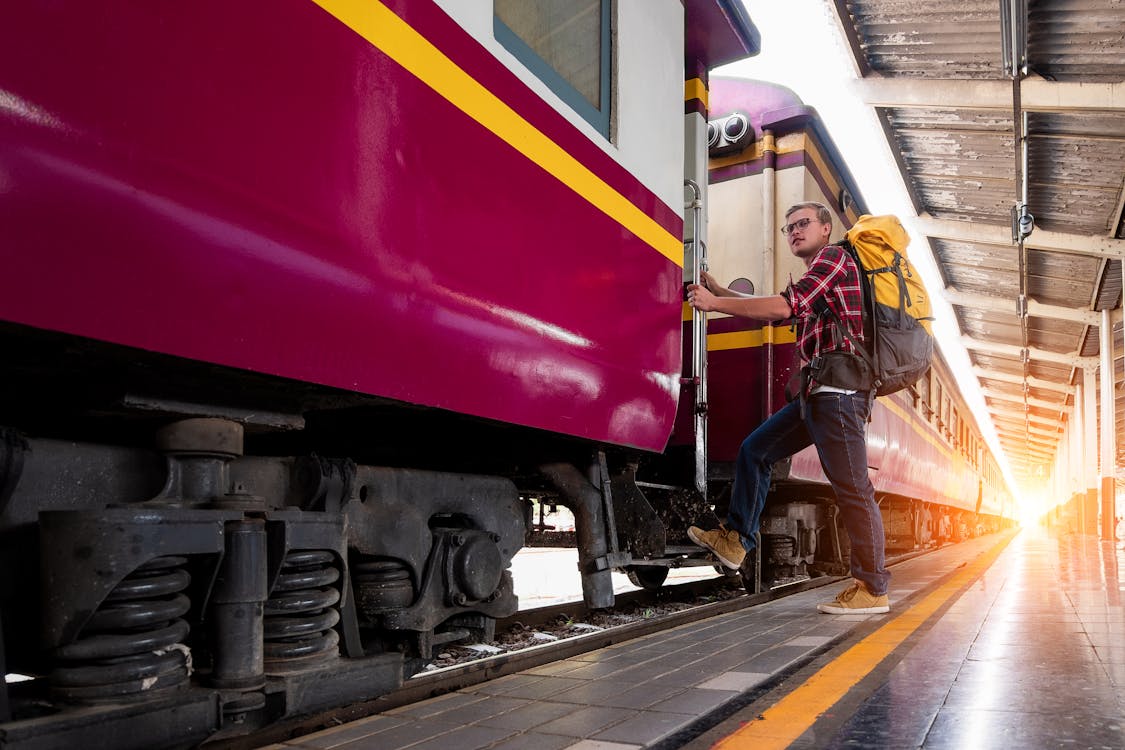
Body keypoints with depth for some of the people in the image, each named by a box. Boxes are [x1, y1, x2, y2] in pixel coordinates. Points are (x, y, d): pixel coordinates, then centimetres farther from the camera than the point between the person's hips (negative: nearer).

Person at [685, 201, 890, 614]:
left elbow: (783, 306, -17)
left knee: (852, 488, -8)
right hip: (818, 393, 10)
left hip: (838, 390, -10)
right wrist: (719, 292, 15)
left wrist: (714, 303, -13)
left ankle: (872, 589, -2)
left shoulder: (833, 257, -4)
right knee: (755, 450, 12)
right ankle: (736, 539, 16)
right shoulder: (812, 279, 26)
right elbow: (770, 307, 27)